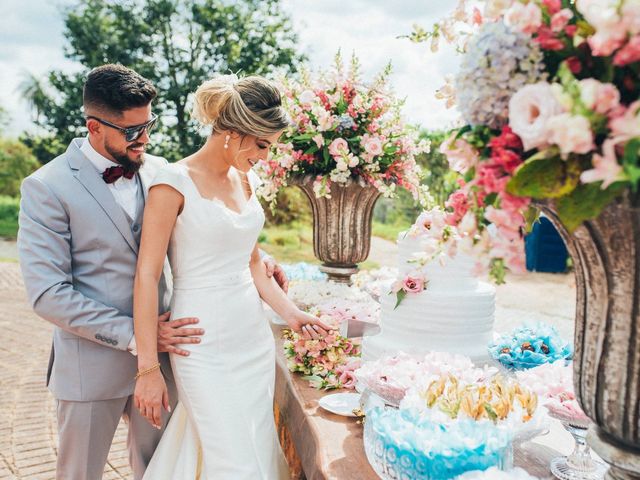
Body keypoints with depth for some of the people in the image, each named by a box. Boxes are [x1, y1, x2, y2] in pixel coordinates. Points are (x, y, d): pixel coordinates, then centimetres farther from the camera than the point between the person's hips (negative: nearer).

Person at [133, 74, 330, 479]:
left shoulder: (248, 180, 9)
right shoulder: (176, 182, -12)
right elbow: (147, 276, -12)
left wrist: (290, 312, 6)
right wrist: (148, 368, -12)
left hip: (255, 338, 7)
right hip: (205, 348, -7)